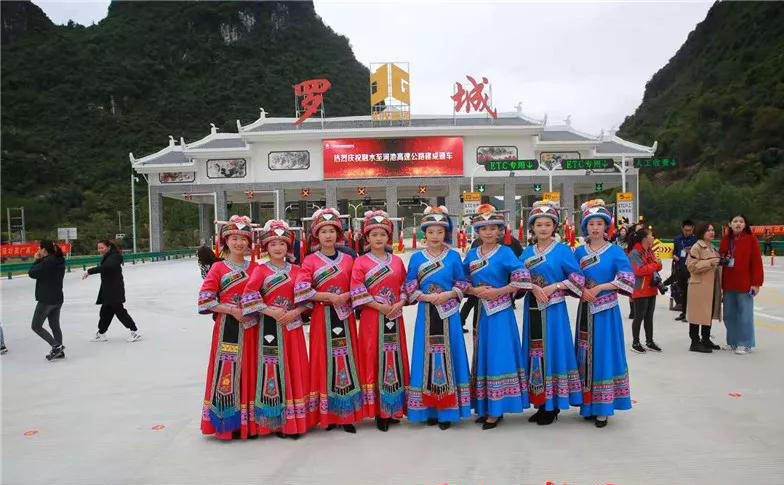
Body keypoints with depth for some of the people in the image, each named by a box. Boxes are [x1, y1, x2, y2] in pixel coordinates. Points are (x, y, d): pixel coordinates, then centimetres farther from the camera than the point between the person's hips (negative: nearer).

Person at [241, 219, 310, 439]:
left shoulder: (296, 270, 7)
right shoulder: (260, 271, 0)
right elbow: (248, 297, -11)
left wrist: (294, 312, -12)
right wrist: (271, 311, -17)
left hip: (293, 327, 3)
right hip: (270, 327, -2)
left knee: (295, 371, 6)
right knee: (272, 371, 0)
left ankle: (295, 420, 18)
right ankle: (276, 421, 11)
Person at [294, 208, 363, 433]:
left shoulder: (348, 259, 8)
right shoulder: (310, 261, 1)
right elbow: (302, 290, -11)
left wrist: (345, 296, -13)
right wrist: (330, 296, -15)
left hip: (345, 317, 2)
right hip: (322, 317, -2)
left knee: (347, 360, 2)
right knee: (324, 361, 2)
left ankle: (347, 414, 12)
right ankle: (328, 415, 13)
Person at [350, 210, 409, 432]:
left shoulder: (397, 261, 9)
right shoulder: (361, 262, -2)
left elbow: (405, 287, 10)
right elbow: (357, 292, -9)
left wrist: (400, 303, -8)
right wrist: (379, 306, -15)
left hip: (394, 317, 3)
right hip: (372, 318, -3)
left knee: (395, 359, 8)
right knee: (374, 360, 1)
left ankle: (394, 408, 20)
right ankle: (378, 411, 10)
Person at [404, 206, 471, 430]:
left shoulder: (454, 256, 2)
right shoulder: (416, 258, 3)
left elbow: (462, 285, 4)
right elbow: (410, 287, 4)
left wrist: (448, 295, -13)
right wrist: (424, 296, -13)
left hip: (448, 314, 0)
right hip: (426, 313, 1)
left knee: (448, 356, 3)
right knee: (427, 357, 4)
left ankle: (447, 410, 14)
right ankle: (429, 408, 16)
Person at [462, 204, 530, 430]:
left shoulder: (505, 253, -6)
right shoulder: (472, 255, 8)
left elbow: (523, 278, -14)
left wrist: (498, 292, -14)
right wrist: (474, 291, -6)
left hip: (501, 312, -5)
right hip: (482, 312, 5)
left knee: (499, 356, -3)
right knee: (482, 355, 10)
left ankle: (497, 409, 6)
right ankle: (484, 407, 21)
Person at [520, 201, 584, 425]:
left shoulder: (562, 250, -2)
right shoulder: (527, 252, 11)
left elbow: (577, 278, -6)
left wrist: (553, 287, -15)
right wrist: (533, 287, -11)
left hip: (553, 309, -5)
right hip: (532, 308, 5)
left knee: (552, 351, -2)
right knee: (535, 352, 8)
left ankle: (553, 405, 10)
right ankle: (541, 404, 18)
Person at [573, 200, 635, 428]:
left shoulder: (615, 251, -3)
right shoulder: (579, 252, 7)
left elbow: (627, 279, -12)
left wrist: (599, 288, -15)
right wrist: (583, 290, -11)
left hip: (606, 310, -3)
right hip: (585, 309, 3)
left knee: (604, 354, -1)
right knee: (585, 355, 6)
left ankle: (603, 408, 8)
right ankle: (588, 404, 17)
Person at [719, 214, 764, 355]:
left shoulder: (751, 240, -4)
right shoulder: (725, 240, 9)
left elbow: (757, 262, -7)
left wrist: (756, 282, -11)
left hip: (745, 284, -5)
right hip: (728, 284, 5)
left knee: (745, 315, 0)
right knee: (729, 315, 11)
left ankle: (745, 344, 10)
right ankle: (733, 342, 23)